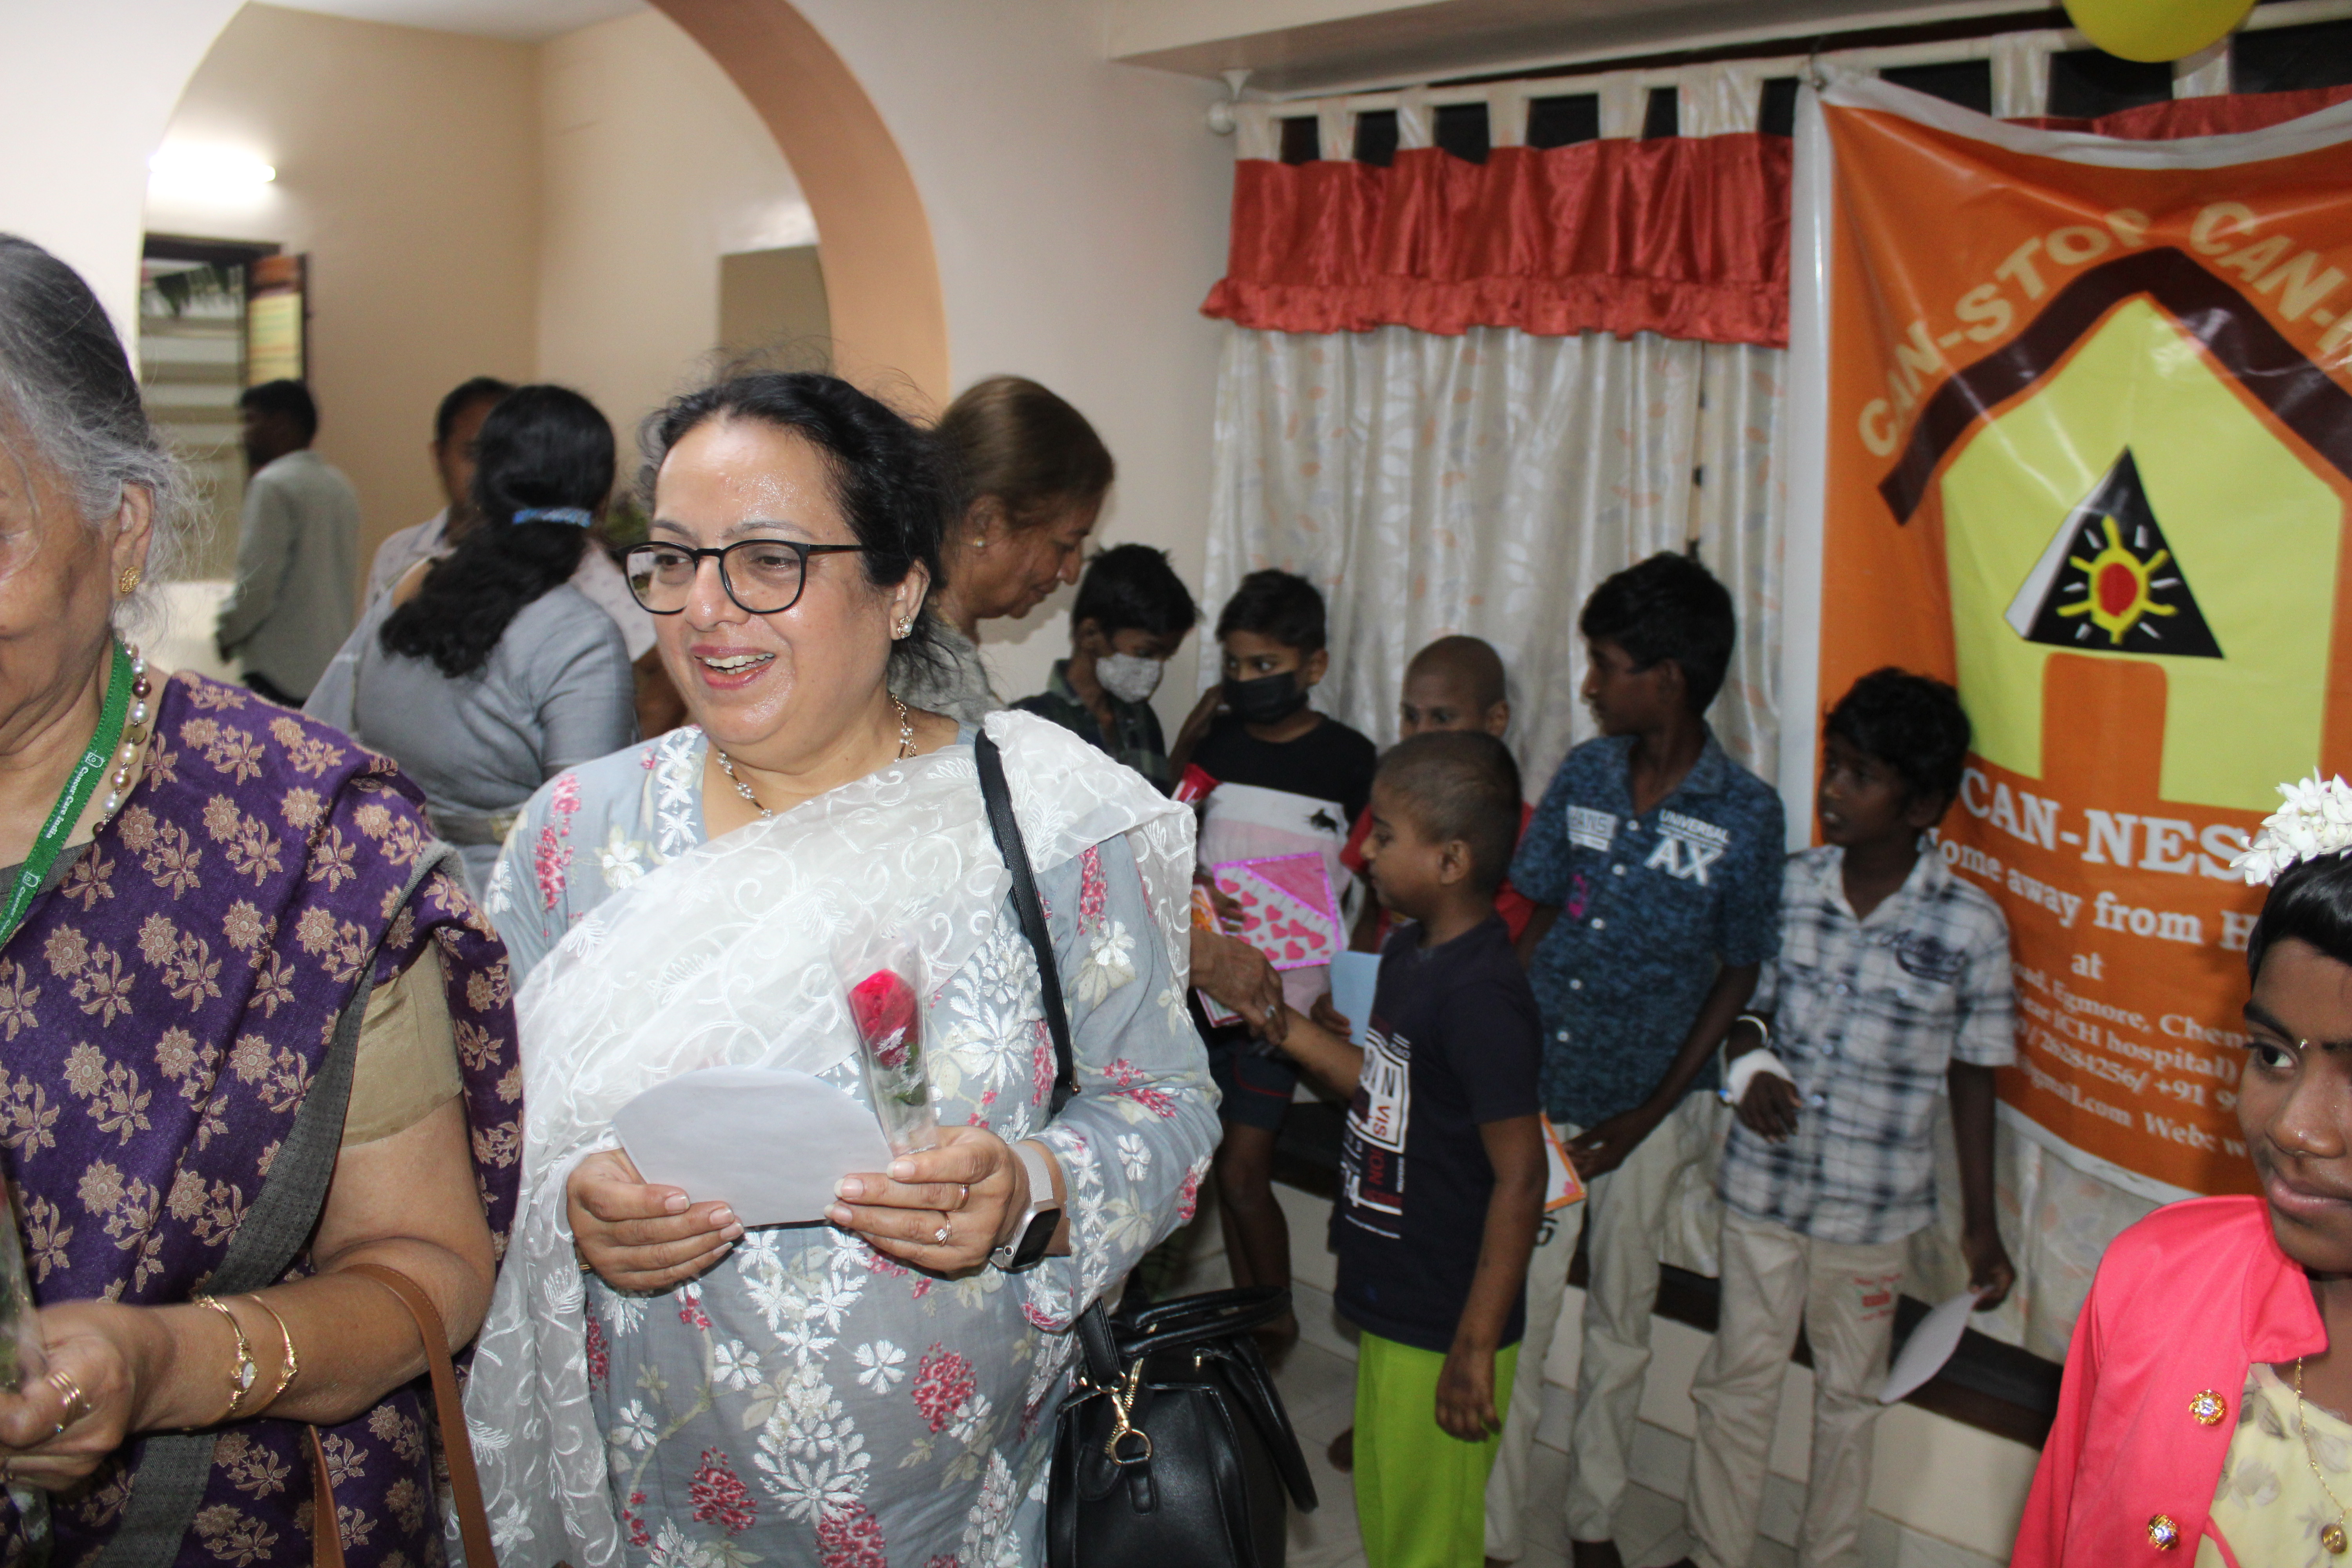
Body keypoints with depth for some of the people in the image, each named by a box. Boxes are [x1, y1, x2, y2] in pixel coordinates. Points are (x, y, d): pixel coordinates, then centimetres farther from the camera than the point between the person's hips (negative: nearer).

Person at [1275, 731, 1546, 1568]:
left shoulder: (1482, 998, -25)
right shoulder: (1407, 954, 4)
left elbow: (1520, 1178, -24)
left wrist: (1476, 1348, -21)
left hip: (1443, 1331, -9)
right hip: (1392, 1306, 9)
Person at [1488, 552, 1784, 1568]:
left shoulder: (1746, 814, -12)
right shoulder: (1583, 775, -2)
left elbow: (1737, 978, -5)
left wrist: (1648, 1116, -8)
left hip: (1646, 1111, -2)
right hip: (1538, 1096, 2)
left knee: (1620, 1321, 16)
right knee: (1513, 1319, 5)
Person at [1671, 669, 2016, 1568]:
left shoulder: (1970, 928, -11)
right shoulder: (1787, 885, -6)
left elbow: (1973, 1078, -2)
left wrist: (1980, 1225, 1)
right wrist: (1751, 1062, -15)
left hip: (1874, 1206, -2)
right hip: (1762, 1187, 2)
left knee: (1850, 1392, 17)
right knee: (1739, 1378, 13)